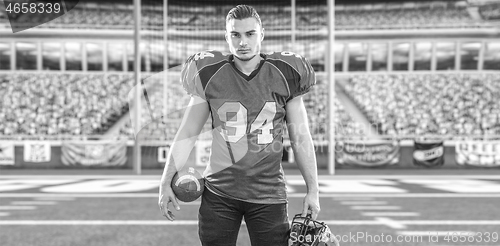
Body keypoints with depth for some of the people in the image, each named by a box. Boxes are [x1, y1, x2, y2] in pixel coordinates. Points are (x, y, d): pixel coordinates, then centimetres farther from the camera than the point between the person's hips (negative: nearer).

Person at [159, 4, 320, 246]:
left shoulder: (284, 75, 0)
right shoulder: (209, 75, 0)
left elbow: (300, 138, 6)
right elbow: (187, 134, 6)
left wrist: (312, 189, 5)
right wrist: (166, 182, 4)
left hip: (268, 195, 0)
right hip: (218, 193, 0)